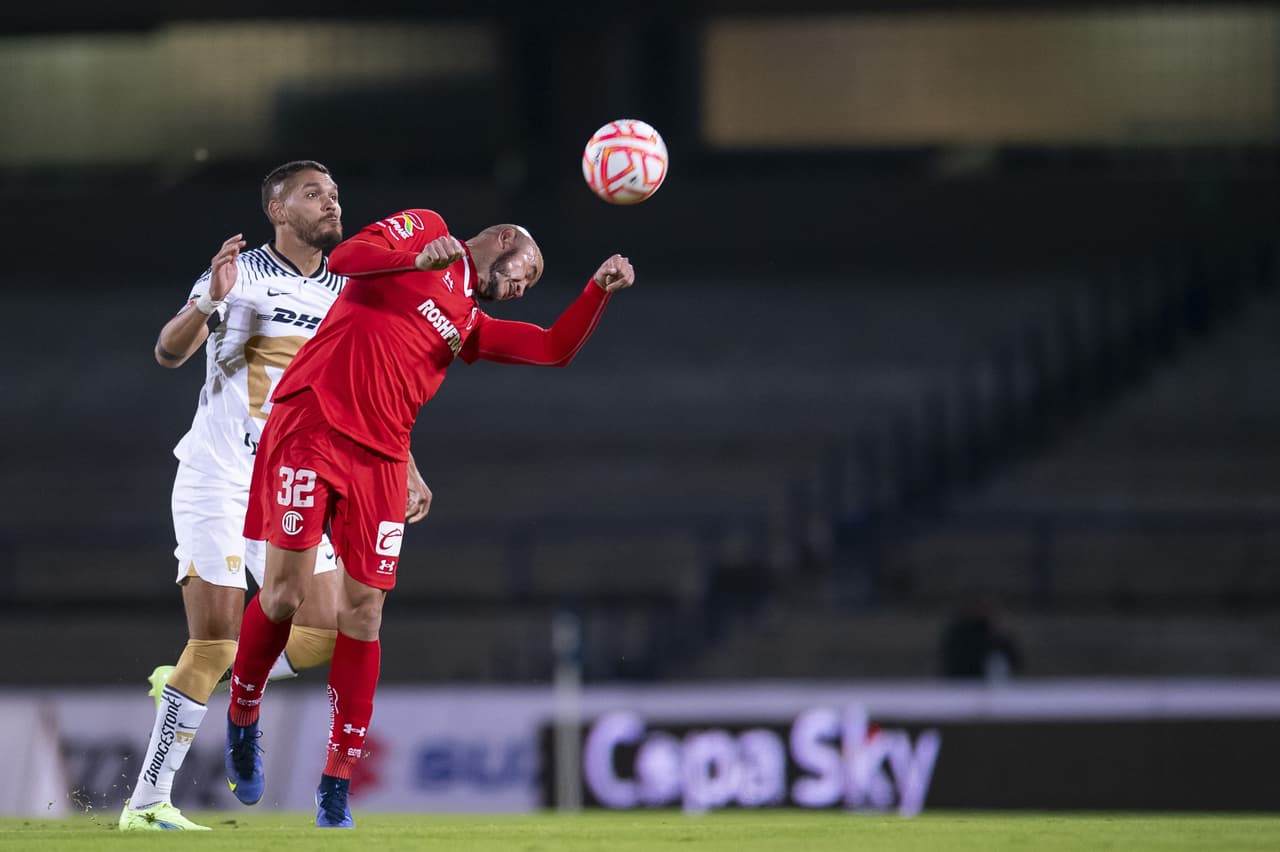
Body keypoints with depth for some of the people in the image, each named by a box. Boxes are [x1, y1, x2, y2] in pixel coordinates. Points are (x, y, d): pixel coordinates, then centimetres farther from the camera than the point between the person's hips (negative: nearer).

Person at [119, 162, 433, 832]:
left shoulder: (352, 296, 10)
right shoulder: (240, 274, -4)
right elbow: (169, 353, -14)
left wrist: (406, 472, 10)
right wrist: (208, 303, -32)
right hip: (216, 479, -6)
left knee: (322, 635, -5)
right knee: (216, 640, -13)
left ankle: (184, 684, 18)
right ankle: (147, 803, -7)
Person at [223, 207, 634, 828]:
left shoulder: (472, 327, 24)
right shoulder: (423, 228, 10)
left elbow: (556, 349, 17)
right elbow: (345, 257, -6)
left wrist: (600, 288, 5)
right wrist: (417, 259, -21)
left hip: (379, 458, 6)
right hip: (312, 423, -6)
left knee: (362, 613, 0)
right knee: (286, 594, -9)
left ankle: (337, 786, 5)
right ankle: (241, 718, 16)